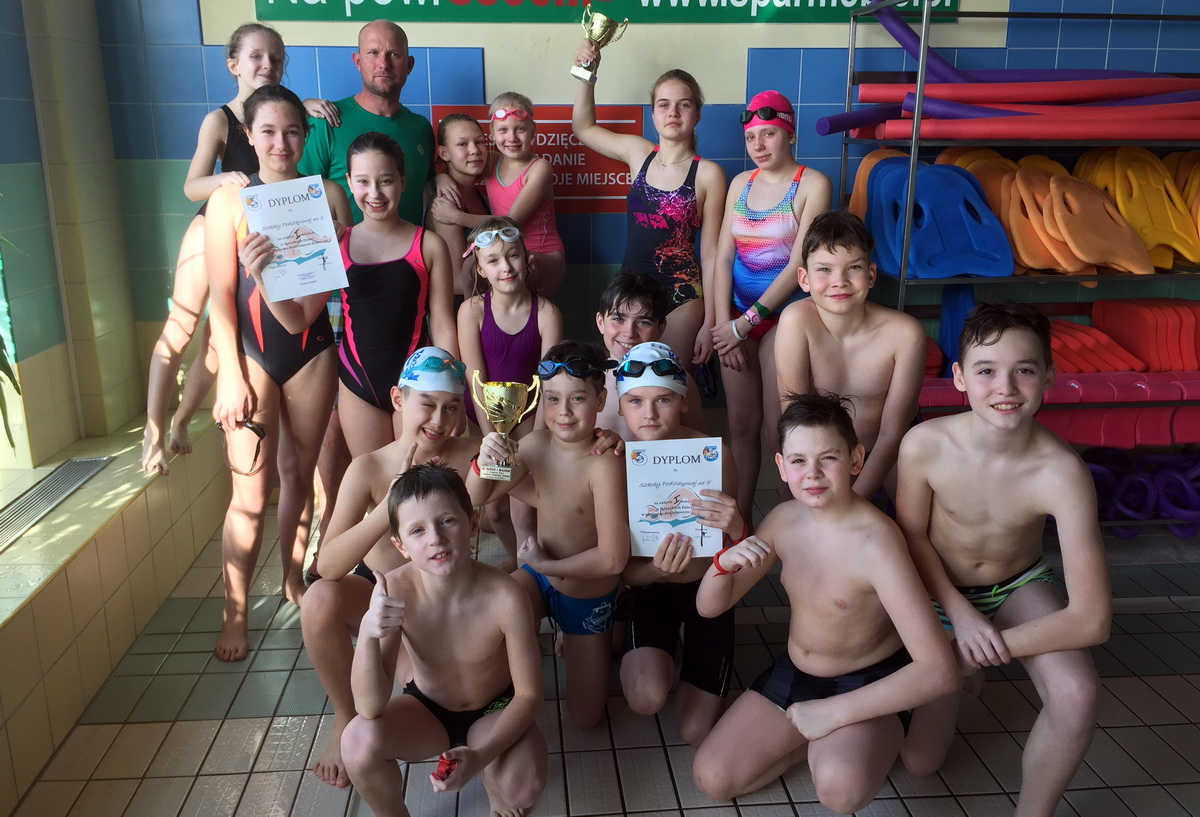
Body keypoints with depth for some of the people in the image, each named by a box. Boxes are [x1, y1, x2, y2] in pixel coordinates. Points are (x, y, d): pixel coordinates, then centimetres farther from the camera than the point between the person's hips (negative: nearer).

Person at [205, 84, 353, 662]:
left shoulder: (327, 196, 1)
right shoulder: (228, 201, -3)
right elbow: (221, 297, -6)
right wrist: (231, 375, -12)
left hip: (311, 354, 2)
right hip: (251, 353, -2)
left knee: (299, 475, 13)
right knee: (251, 494, -3)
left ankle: (293, 582, 32)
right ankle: (235, 613, 11)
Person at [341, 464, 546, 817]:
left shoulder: (505, 597, -31)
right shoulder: (395, 590, -27)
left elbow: (529, 694, -19)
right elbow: (370, 708, -28)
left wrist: (479, 757, -32)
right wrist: (367, 635, -46)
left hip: (495, 710, -1)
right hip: (427, 708, 1)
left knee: (523, 788, -28)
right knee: (359, 741, -27)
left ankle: (493, 780, 11)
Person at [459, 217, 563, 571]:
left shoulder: (546, 312, -15)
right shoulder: (472, 310, -13)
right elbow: (476, 381, -13)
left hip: (528, 414, -1)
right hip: (485, 416, 1)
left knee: (524, 511, -5)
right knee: (493, 506, 13)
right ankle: (512, 556, 42)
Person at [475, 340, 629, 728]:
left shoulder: (604, 464, -33)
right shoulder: (536, 443, -15)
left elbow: (613, 558, -32)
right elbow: (482, 495, 2)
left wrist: (543, 563, -19)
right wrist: (485, 460, -21)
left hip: (589, 598, -3)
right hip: (539, 578, 4)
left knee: (585, 718, 10)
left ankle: (594, 639, 37)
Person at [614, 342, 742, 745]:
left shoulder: (714, 455, -20)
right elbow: (626, 572, -10)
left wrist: (737, 530, -37)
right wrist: (657, 570, -34)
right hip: (650, 589, 0)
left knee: (698, 732, 0)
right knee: (645, 698, -26)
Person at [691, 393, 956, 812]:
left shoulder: (876, 542, -28)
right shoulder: (783, 519, -9)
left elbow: (938, 670, -33)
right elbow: (710, 607, -1)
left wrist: (832, 713, -28)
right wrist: (725, 560, -25)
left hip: (869, 684, -5)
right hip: (793, 674, 6)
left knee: (839, 785, -34)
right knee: (712, 778, -3)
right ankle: (820, 743, 14)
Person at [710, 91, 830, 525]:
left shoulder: (812, 184, -6)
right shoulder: (741, 183, 10)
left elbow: (799, 265, -13)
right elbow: (723, 256, 6)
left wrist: (747, 322, -13)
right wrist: (723, 324, -5)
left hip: (782, 316, -5)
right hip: (737, 317, 5)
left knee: (779, 428, -3)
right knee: (741, 423, 9)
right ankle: (739, 517, 22)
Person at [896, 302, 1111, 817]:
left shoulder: (1062, 472, -32)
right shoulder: (925, 445, -29)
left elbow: (1091, 620, -32)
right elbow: (912, 534, -8)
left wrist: (981, 649, -26)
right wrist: (960, 614, -16)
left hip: (1021, 587, 0)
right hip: (940, 590, 1)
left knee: (1076, 694, -32)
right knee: (921, 761, 5)